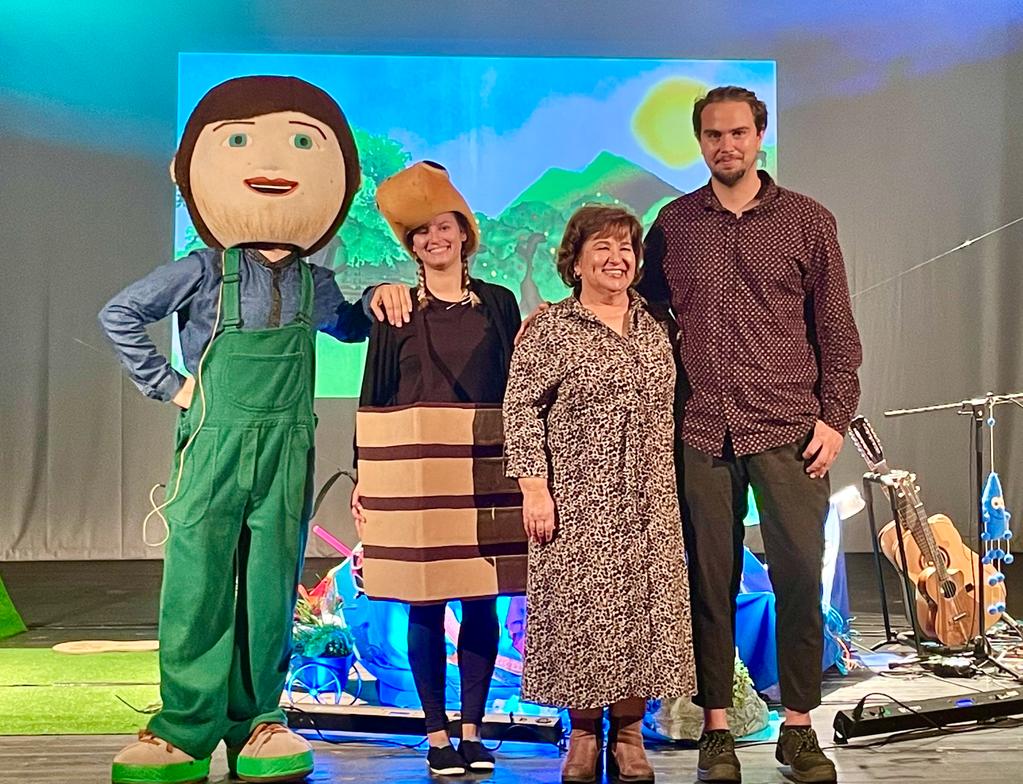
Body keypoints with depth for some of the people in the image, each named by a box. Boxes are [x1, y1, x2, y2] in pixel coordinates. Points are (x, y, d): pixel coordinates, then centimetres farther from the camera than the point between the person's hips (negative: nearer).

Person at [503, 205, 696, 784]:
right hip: (579, 501, -4)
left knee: (643, 608, 4)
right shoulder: (551, 329, -3)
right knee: (582, 607, 0)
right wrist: (533, 487, -12)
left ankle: (629, 735, 16)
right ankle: (583, 734, 15)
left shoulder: (654, 327, 11)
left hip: (649, 502, 4)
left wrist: (670, 486, 15)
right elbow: (521, 408, -6)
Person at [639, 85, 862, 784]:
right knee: (710, 580, 4)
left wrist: (834, 417, -2)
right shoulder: (672, 224, 10)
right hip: (700, 432, 1)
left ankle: (799, 727, 13)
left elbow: (837, 328, 6)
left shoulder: (808, 221, 7)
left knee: (800, 575, -1)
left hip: (788, 430, -1)